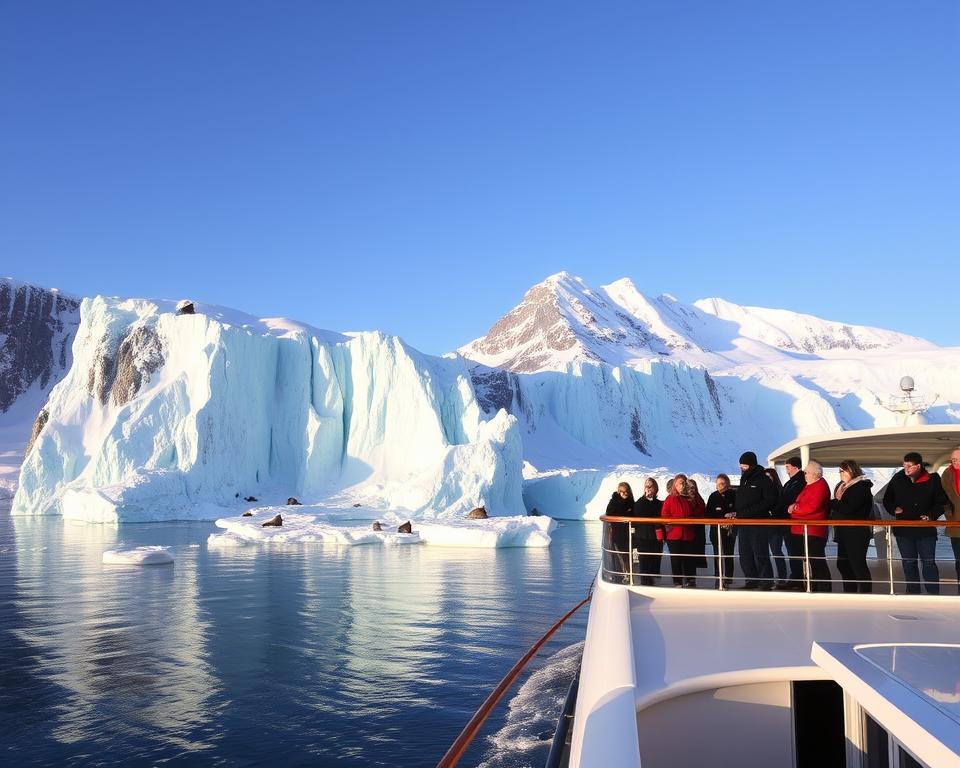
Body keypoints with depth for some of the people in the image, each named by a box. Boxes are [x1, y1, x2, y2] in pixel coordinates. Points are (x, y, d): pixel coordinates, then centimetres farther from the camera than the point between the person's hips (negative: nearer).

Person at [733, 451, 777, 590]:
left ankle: (766, 581, 3)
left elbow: (769, 501, -14)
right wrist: (735, 512, 6)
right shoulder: (743, 481, 18)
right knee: (745, 556, 9)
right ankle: (751, 581, 17)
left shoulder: (763, 480, -6)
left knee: (760, 555, -5)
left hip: (759, 523, -8)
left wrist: (747, 512, -18)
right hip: (743, 524, 8)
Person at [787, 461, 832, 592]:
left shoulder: (820, 486, -12)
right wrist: (794, 506, 1)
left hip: (813, 531, -10)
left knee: (817, 560, -6)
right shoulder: (808, 486, 18)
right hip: (799, 530, 10)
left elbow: (812, 506, -22)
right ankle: (796, 583, 26)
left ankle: (824, 588, -1)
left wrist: (795, 508, -11)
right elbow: (801, 503, 23)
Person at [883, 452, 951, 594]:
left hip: (925, 529, -2)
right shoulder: (897, 479, -2)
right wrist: (894, 509, -9)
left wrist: (931, 515, -13)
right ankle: (913, 592, 21)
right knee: (908, 562, 10)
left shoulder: (932, 480, -8)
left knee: (928, 562, 1)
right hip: (903, 529, 3)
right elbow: (887, 500, 9)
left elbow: (942, 502, 0)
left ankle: (933, 593, 8)